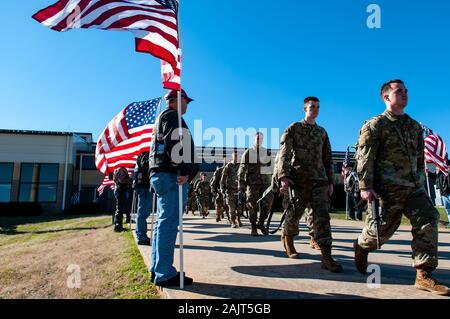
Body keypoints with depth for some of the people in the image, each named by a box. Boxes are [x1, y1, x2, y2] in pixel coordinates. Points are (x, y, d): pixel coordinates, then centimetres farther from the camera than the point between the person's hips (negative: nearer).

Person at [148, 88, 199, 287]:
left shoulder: (162, 118, 28)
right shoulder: (171, 115, -4)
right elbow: (174, 144, -20)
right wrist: (186, 171, -22)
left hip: (160, 175, 11)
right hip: (171, 176, -11)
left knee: (163, 222, 12)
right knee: (169, 223, -10)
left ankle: (157, 270, 19)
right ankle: (165, 274, -5)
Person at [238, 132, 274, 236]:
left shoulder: (267, 152, 14)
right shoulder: (248, 153, 6)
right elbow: (242, 168, 2)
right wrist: (240, 183, -5)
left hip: (265, 181, 2)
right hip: (252, 182, -2)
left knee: (268, 202, -9)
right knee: (252, 205, -1)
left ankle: (261, 223, 11)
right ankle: (253, 228, 10)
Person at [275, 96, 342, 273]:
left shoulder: (322, 132, 17)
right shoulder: (293, 128, 2)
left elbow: (327, 158, 20)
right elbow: (284, 153, -9)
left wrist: (330, 181, 15)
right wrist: (284, 176, -21)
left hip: (319, 180, 4)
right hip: (299, 179, -3)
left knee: (322, 215, -6)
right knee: (294, 214, 6)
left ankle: (326, 257, -7)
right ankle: (287, 240, 35)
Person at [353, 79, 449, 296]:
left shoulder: (414, 127, 17)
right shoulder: (375, 126, -4)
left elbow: (420, 158, 22)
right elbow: (364, 158, -11)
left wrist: (419, 180, 18)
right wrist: (365, 187, -18)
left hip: (413, 188, 6)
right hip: (387, 189, -6)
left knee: (428, 222, -7)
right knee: (381, 228, 1)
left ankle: (424, 276, 0)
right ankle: (361, 247, 33)